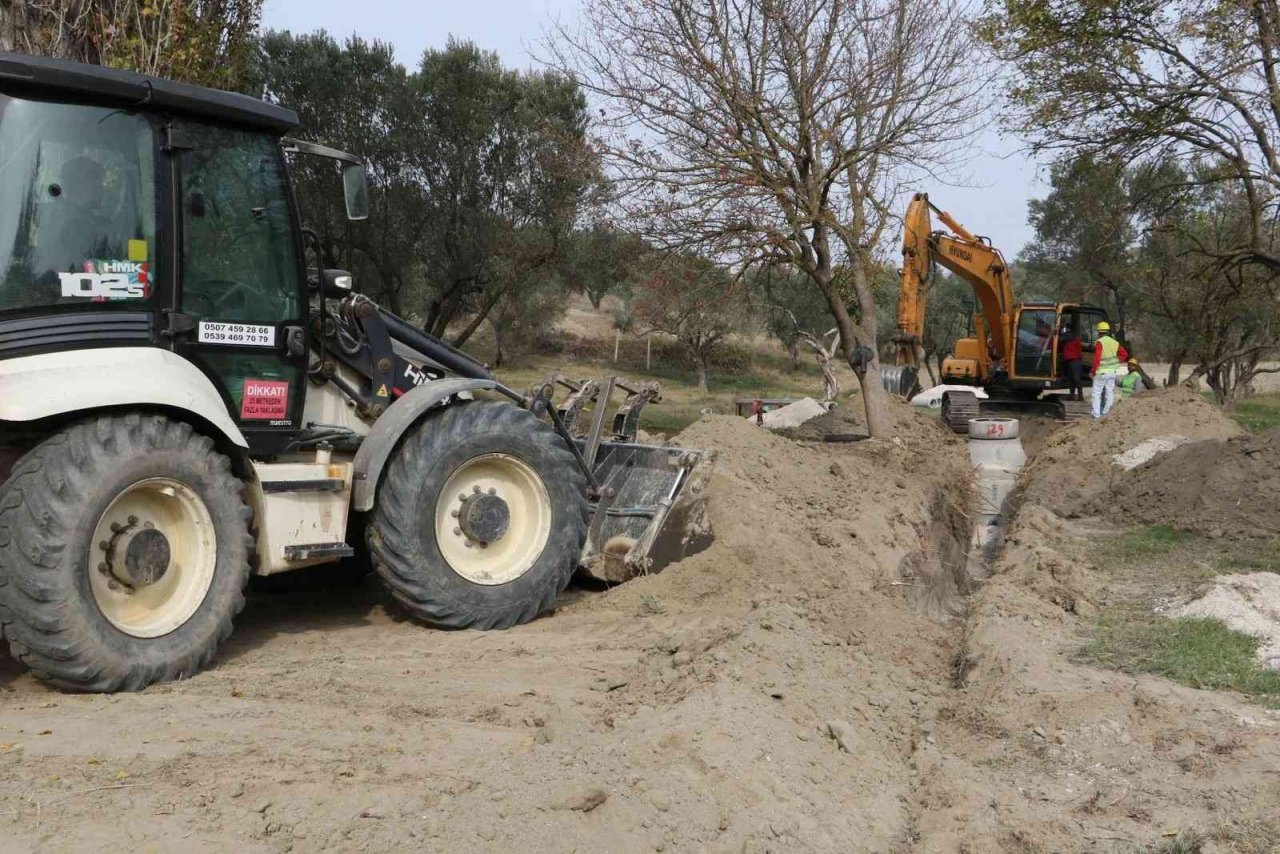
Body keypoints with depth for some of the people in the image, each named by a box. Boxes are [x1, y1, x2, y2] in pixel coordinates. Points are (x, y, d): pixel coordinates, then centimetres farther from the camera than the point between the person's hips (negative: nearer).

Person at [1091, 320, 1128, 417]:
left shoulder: (1099, 342, -13)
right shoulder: (1115, 343, 5)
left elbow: (1096, 358, -18)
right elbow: (1124, 354, 9)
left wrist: (1093, 371, -9)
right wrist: (1115, 362, 12)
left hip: (1101, 372, -5)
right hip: (1112, 372, 5)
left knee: (1097, 394, 1)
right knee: (1109, 394, 11)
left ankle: (1096, 414, -3)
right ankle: (1106, 413, 15)